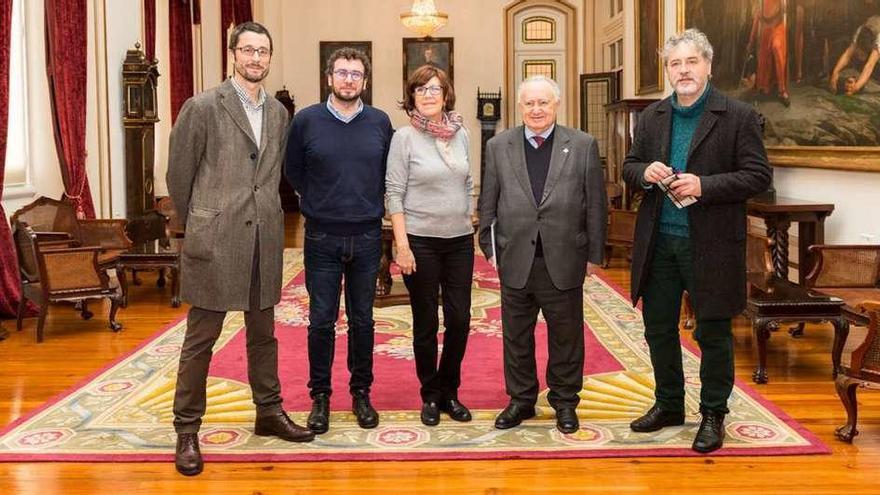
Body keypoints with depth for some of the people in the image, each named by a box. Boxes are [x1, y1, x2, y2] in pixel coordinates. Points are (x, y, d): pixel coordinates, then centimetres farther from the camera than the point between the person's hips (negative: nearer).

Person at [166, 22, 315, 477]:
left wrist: (265, 215, 13)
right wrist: (199, 224, 7)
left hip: (264, 242, 5)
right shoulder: (203, 107, -6)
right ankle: (187, 430, 11)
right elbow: (179, 174, -1)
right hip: (215, 242, -5)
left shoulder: (278, 113, 10)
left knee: (263, 333, 15)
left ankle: (269, 413, 28)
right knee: (201, 337, 2)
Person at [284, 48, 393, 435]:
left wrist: (370, 207, 8)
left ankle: (361, 393, 22)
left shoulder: (380, 123, 2)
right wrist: (318, 204, 10)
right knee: (322, 322, 4)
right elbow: (293, 171, 8)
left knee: (362, 321, 10)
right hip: (322, 238, -1)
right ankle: (320, 396, 16)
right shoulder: (306, 120, -3)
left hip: (367, 238, 1)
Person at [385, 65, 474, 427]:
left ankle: (449, 392, 21)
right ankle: (430, 396, 20)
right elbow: (394, 193, -8)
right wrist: (402, 245, -13)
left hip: (459, 239, 4)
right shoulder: (404, 137, -5)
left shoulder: (460, 134, 7)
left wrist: (470, 225, 11)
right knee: (426, 323, 5)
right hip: (421, 241, -4)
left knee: (460, 319, 4)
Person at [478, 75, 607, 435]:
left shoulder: (583, 145, 0)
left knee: (566, 337, 10)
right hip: (515, 261, 1)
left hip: (564, 260, -1)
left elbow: (595, 204, 1)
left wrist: (594, 254, -1)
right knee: (516, 337, 12)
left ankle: (564, 402, 26)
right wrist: (490, 249, 3)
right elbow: (488, 203, 7)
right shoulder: (499, 146, 4)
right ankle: (521, 400, 28)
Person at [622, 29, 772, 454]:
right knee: (659, 328, 14)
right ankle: (668, 404, 31)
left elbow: (758, 176, -9)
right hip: (658, 242, 5)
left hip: (711, 244, -5)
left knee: (713, 332, 6)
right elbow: (629, 167, 14)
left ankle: (713, 415, 21)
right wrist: (645, 172, -10)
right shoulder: (652, 117, 8)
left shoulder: (738, 116, -6)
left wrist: (704, 185, -21)